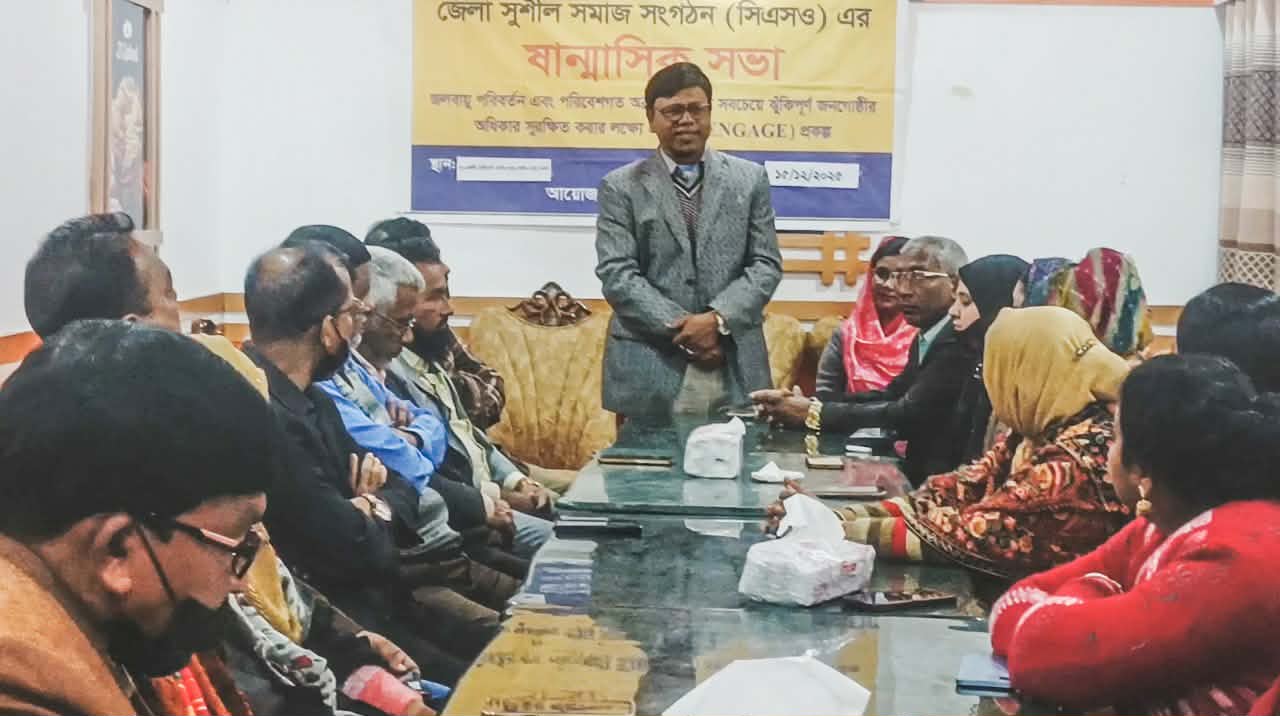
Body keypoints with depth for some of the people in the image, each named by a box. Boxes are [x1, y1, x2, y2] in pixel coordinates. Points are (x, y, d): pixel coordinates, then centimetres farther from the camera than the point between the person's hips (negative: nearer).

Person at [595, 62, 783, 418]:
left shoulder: (750, 179, 11)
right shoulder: (622, 187, 5)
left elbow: (766, 264, 5)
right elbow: (617, 275, -4)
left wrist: (718, 319, -12)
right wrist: (683, 329, -13)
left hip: (736, 371, 2)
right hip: (651, 374, -2)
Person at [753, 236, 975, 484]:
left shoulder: (963, 342, -19)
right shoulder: (925, 338, 13)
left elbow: (909, 414, -22)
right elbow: (890, 396, 11)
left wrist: (813, 412, -17)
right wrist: (807, 404, -4)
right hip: (917, 473, 8)